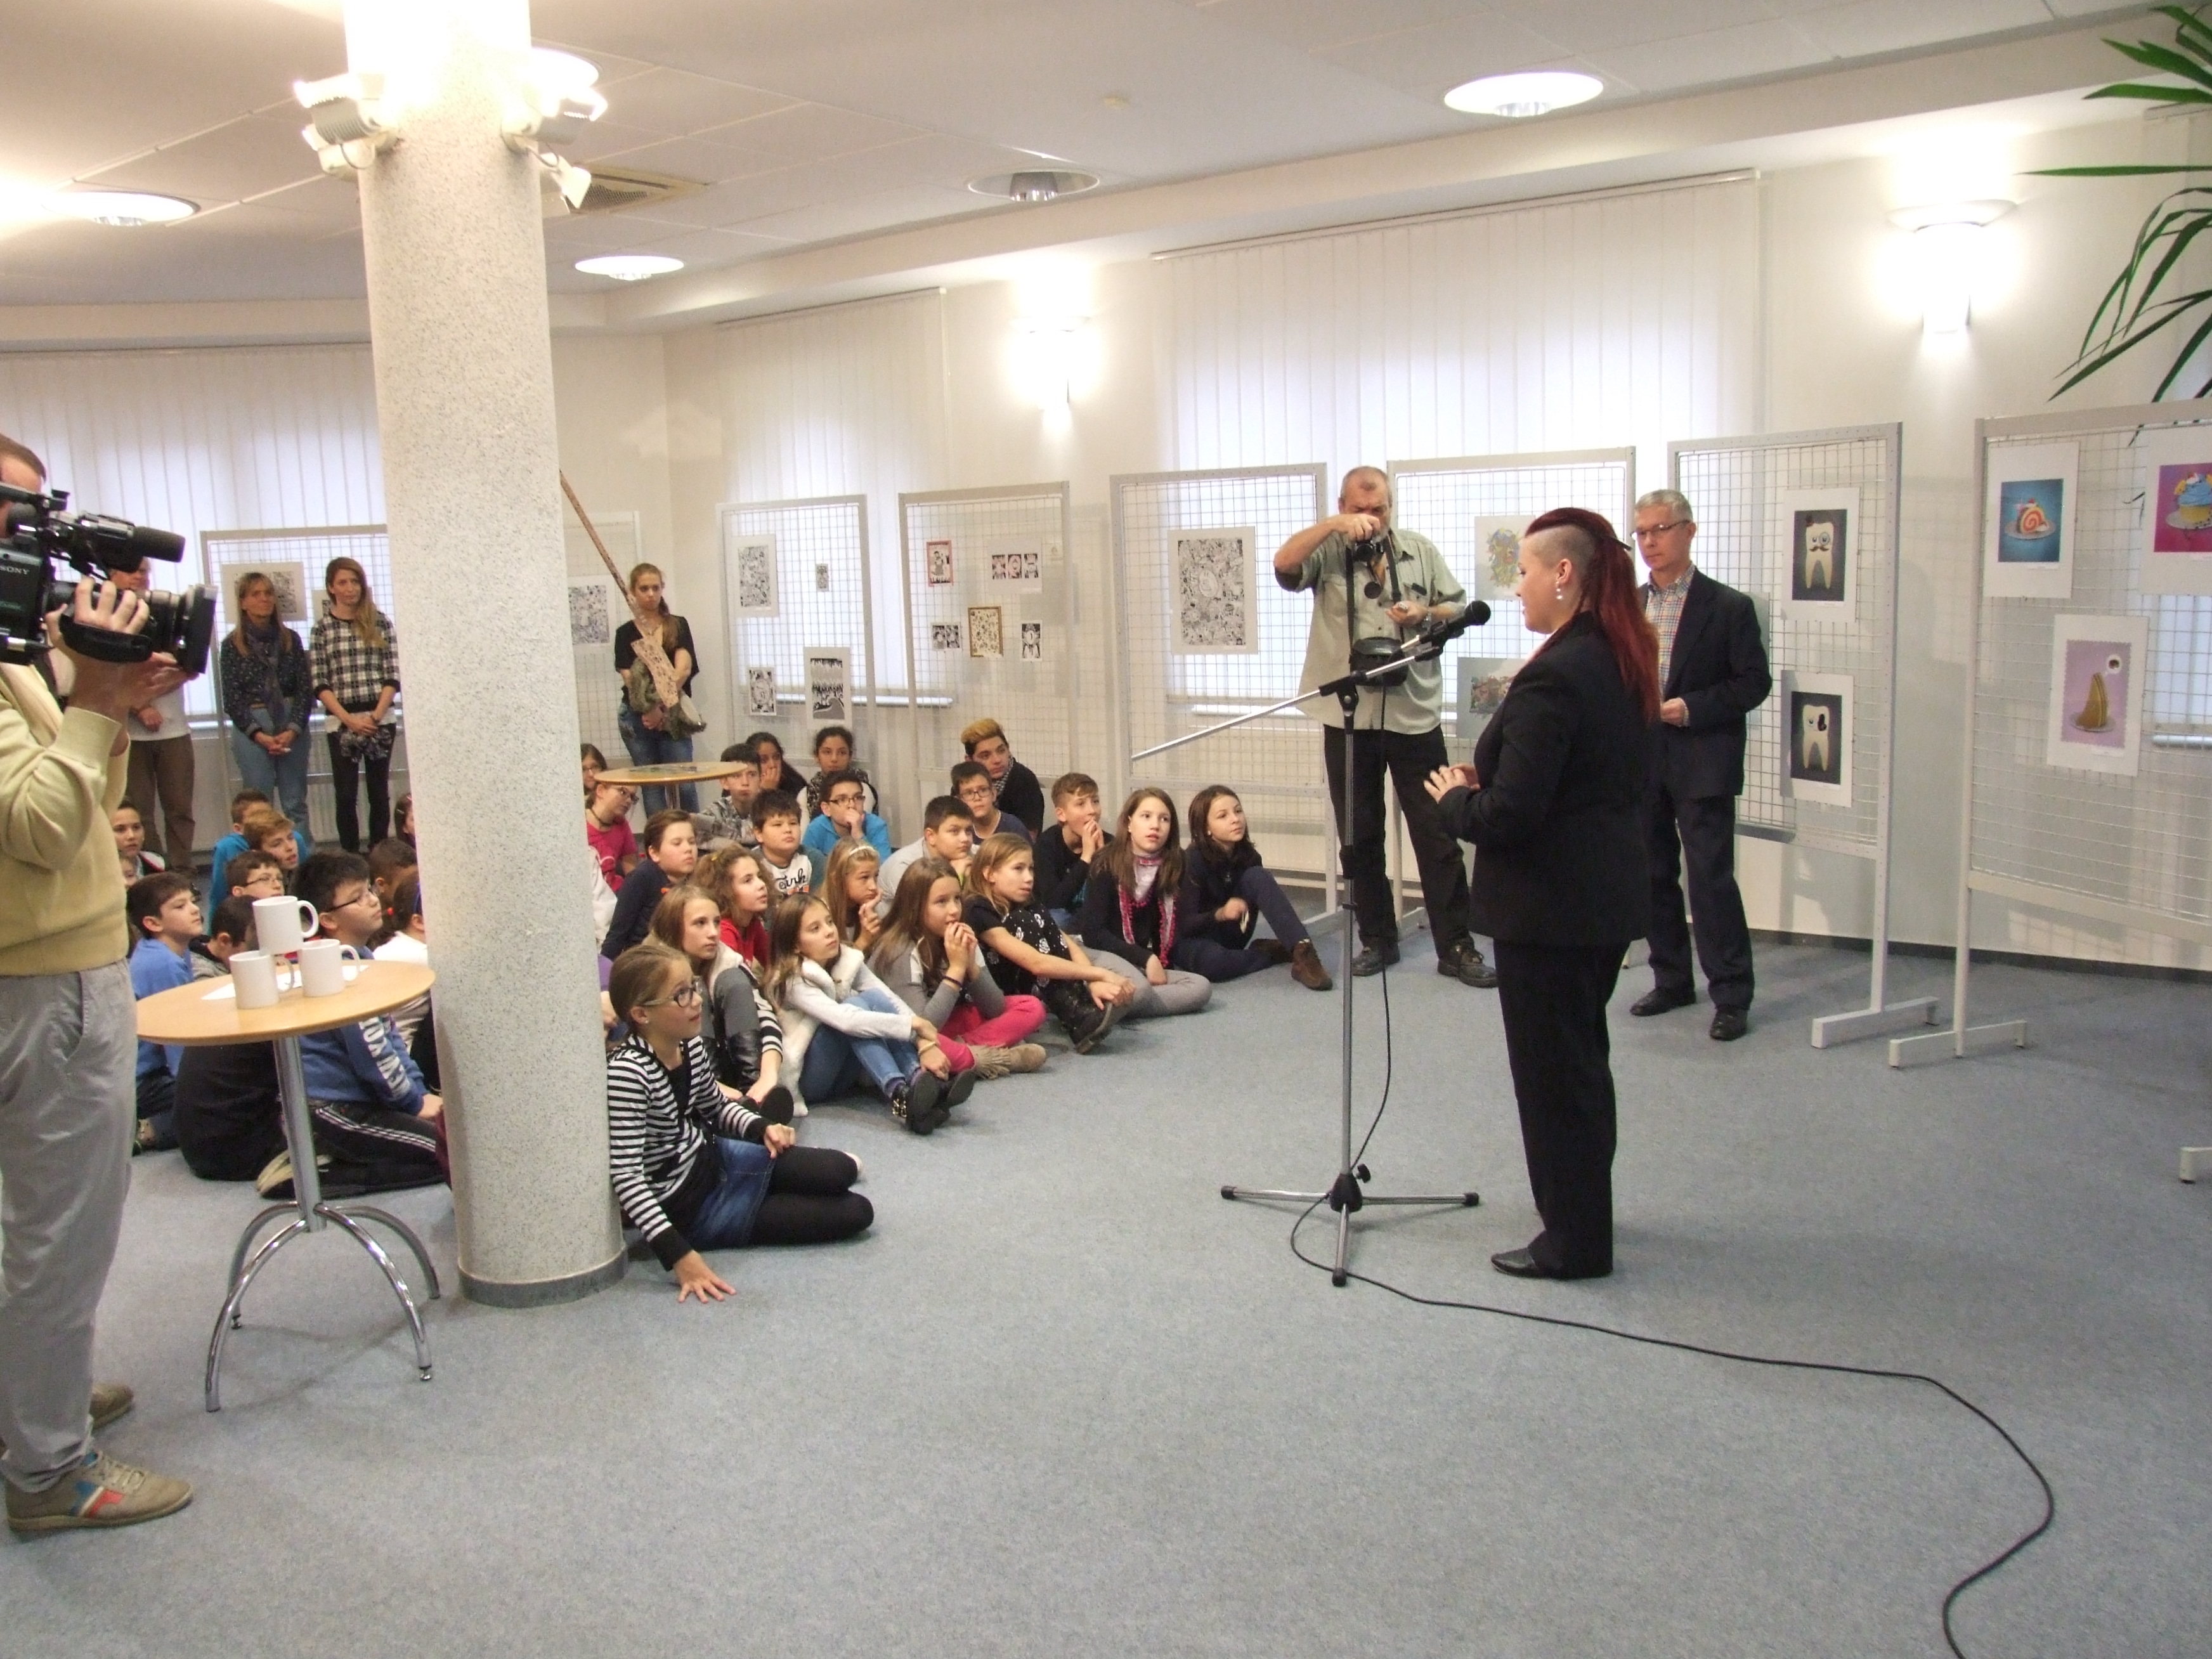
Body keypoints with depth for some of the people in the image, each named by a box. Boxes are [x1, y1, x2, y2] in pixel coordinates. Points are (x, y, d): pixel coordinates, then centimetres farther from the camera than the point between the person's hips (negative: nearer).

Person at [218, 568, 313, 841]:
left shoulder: (290, 640, 7)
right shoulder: (233, 645, 1)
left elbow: (305, 688, 3)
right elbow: (231, 699, -2)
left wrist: (293, 730, -9)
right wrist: (259, 735, -12)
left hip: (292, 724, 2)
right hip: (250, 727, -2)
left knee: (296, 803, 5)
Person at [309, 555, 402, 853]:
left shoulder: (380, 622, 6)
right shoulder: (322, 628, 4)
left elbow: (393, 675, 1)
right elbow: (320, 684, -1)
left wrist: (376, 715, -10)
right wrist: (350, 720, -11)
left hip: (381, 720, 1)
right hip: (342, 722, -1)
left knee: (379, 792, 5)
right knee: (346, 795, 0)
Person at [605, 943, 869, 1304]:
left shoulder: (691, 1046, -5)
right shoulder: (627, 1072, -29)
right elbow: (626, 1176, -31)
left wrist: (763, 1129, -5)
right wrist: (680, 1256, -36)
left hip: (713, 1157, 7)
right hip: (686, 1204, -7)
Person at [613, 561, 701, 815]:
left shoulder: (678, 626, 6)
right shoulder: (626, 633, 8)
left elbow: (683, 669, -7)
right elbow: (629, 677, -3)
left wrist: (662, 705, -19)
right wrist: (651, 708, -19)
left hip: (674, 716, -1)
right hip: (637, 717, 1)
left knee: (684, 784, -8)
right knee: (652, 786, 3)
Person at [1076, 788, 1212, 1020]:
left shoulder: (1172, 868, 6)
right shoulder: (1107, 865, -7)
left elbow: (1167, 931, 10)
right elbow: (1093, 933, -11)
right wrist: (1146, 958, -15)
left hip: (1140, 966, 7)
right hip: (1097, 954, -7)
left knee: (1201, 987, -20)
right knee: (1138, 990, -38)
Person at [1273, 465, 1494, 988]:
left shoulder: (1420, 550, 8)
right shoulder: (1328, 553, 2)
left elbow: (1459, 607, 9)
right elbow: (1283, 563, -16)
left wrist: (1426, 614, -10)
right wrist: (1334, 527, -24)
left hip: (1415, 713, 0)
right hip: (1348, 715, 0)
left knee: (1435, 831, 0)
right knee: (1359, 836, 9)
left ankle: (1455, 946, 6)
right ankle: (1376, 939, 22)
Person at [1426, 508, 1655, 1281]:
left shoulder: (1553, 678, -24)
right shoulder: (1622, 663, 7)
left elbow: (1509, 815, -26)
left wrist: (1456, 798, -6)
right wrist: (1487, 782, 7)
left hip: (1551, 906, -10)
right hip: (1607, 896, 10)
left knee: (1553, 1070, 4)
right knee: (1583, 1058, 23)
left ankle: (1574, 1242, 17)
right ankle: (1581, 1214, 39)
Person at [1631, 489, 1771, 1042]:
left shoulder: (1729, 607, -4)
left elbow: (1753, 683, -5)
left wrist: (1692, 708, -16)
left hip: (1702, 764, -5)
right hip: (1641, 762, 5)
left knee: (1711, 879, -6)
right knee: (1654, 876, 12)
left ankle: (1731, 995, 2)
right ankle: (1672, 980, 24)